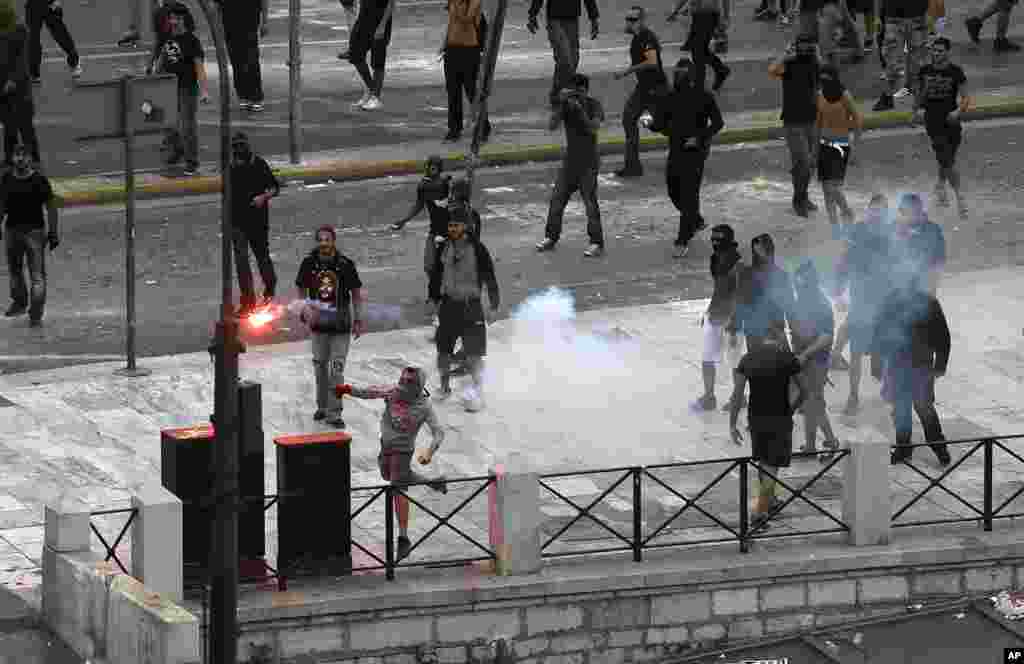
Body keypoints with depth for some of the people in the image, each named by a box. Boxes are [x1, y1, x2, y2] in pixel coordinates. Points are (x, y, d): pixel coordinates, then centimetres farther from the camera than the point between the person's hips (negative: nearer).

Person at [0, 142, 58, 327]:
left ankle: (36, 315, -4)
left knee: (37, 275, -7)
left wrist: (53, 232, -6)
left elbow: (51, 207, -4)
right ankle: (19, 302, 41)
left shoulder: (39, 180, -7)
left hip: (34, 230, -5)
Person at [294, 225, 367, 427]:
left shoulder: (345, 264, -10)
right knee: (320, 365, 14)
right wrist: (306, 308, -6)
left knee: (337, 369, -6)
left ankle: (334, 412, -4)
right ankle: (322, 406, 29)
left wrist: (359, 320, 1)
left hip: (340, 324, -3)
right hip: (319, 323, 3)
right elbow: (301, 289, 10)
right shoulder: (309, 263, -3)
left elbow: (357, 293, -1)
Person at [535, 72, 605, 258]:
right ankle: (551, 237, 22)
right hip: (569, 160, 4)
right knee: (557, 199, 7)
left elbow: (593, 128, -22)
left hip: (588, 163, -4)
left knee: (590, 202, -8)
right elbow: (552, 126, -13)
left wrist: (580, 109, -29)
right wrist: (562, 103, -23)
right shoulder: (566, 104, -1)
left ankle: (597, 243, -3)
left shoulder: (594, 105, -8)